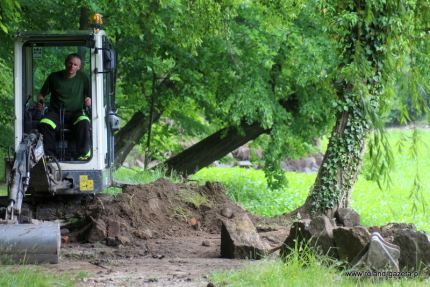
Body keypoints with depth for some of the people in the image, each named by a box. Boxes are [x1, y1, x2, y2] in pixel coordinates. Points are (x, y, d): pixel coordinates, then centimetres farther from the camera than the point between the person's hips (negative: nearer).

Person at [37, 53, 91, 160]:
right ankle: (48, 155, -26)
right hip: (56, 111, 1)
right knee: (44, 125, -32)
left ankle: (83, 154, -34)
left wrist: (89, 101, -14)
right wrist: (40, 101, -7)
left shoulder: (83, 78, 8)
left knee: (84, 122, -36)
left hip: (75, 112, -1)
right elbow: (42, 94, 16)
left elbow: (91, 97, 11)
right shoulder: (54, 77, 9)